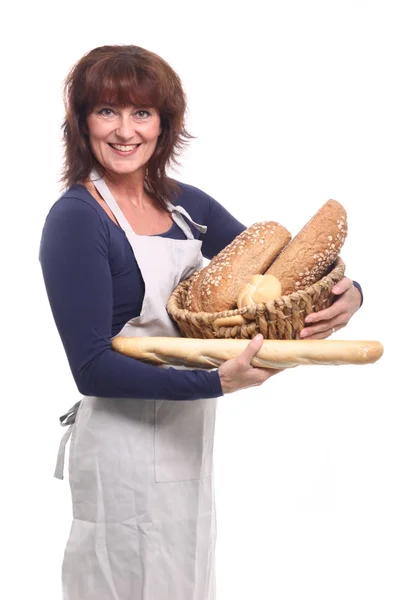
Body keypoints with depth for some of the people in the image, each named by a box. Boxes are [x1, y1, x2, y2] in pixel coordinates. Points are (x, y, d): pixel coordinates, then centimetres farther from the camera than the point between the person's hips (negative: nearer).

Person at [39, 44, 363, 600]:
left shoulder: (184, 204, 3)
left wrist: (346, 292, -11)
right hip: (125, 446, -7)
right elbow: (92, 368, -20)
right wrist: (219, 381, -27)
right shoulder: (75, 219, -16)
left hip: (191, 438, 7)